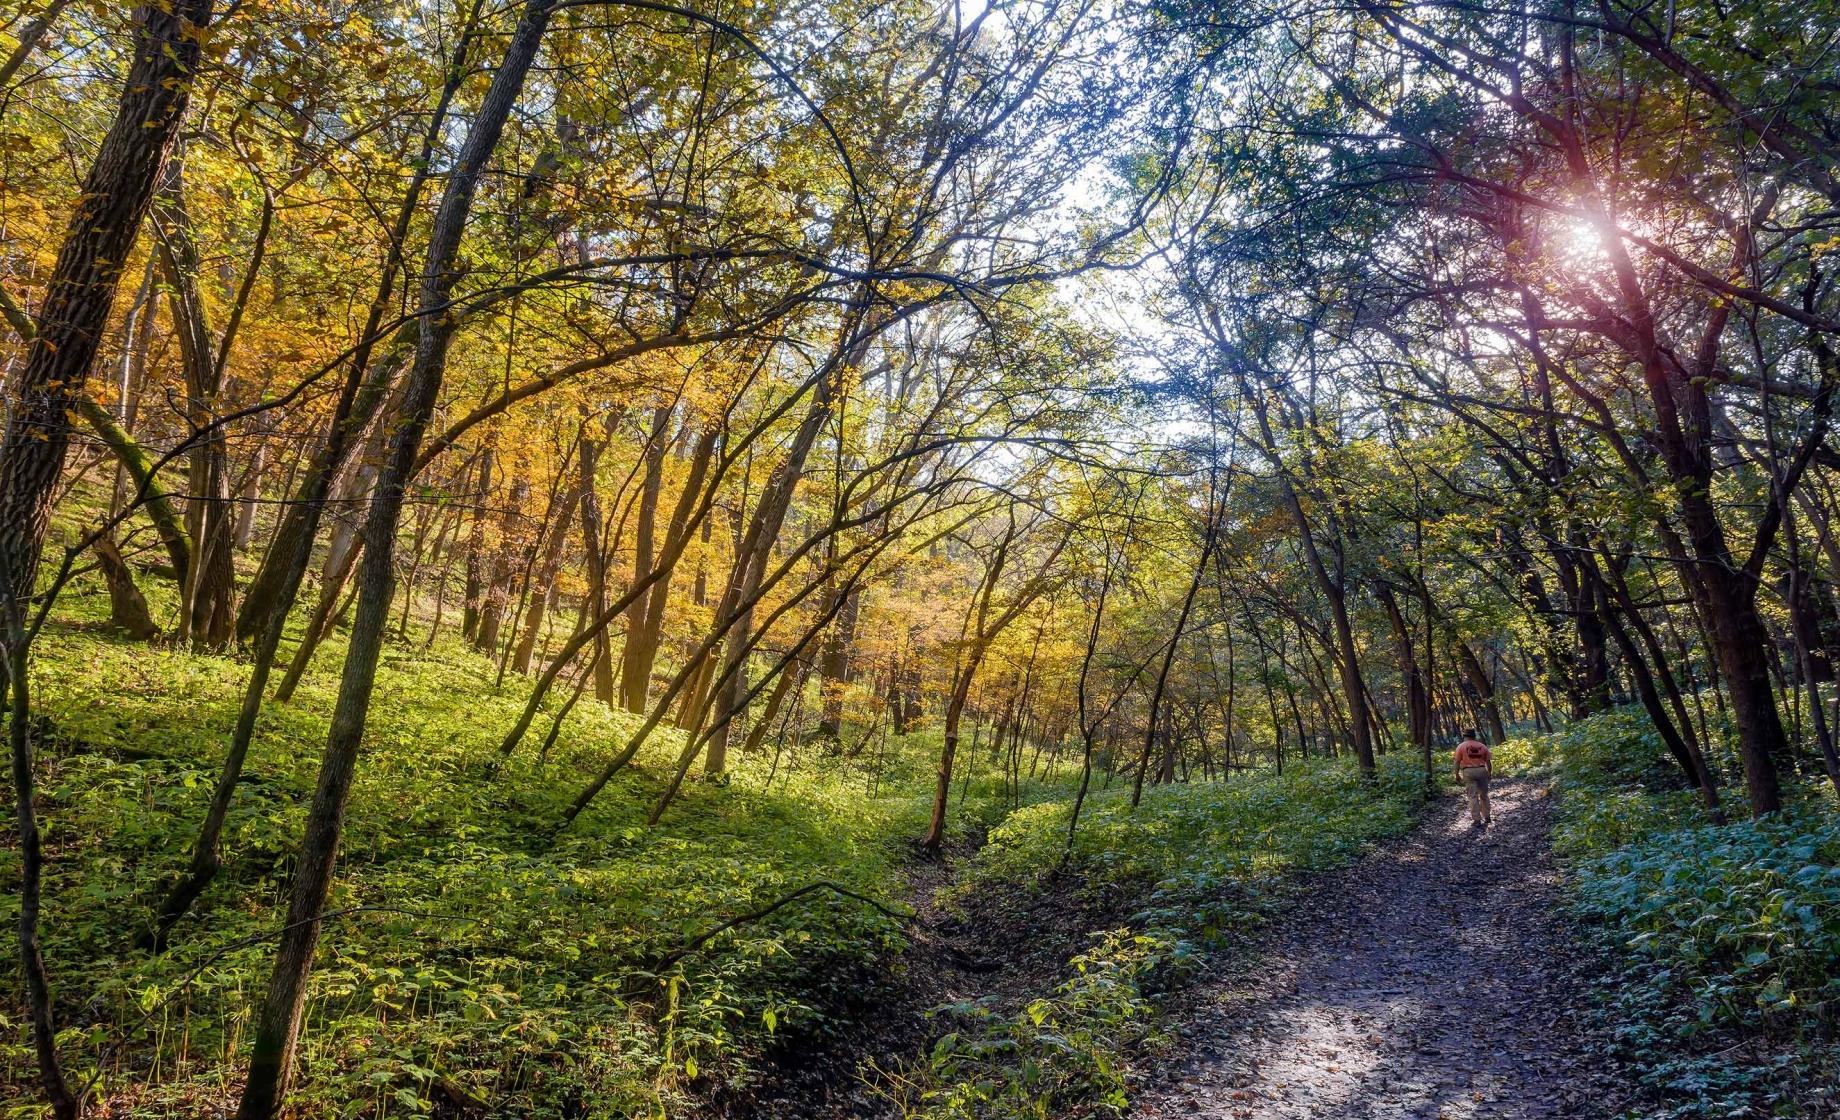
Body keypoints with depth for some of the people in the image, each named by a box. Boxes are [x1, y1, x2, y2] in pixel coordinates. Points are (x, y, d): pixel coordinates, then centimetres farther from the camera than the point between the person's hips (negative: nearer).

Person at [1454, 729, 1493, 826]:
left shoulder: (1461, 746, -1)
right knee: (1484, 795, 17)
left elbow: (1457, 762, -3)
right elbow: (1488, 762, 8)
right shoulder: (1482, 746, 7)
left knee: (1473, 796, -1)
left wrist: (1457, 774, 5)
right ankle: (1486, 816, 26)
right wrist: (1489, 773, 19)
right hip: (1481, 771, 3)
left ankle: (1476, 820, -1)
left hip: (1468, 772, -3)